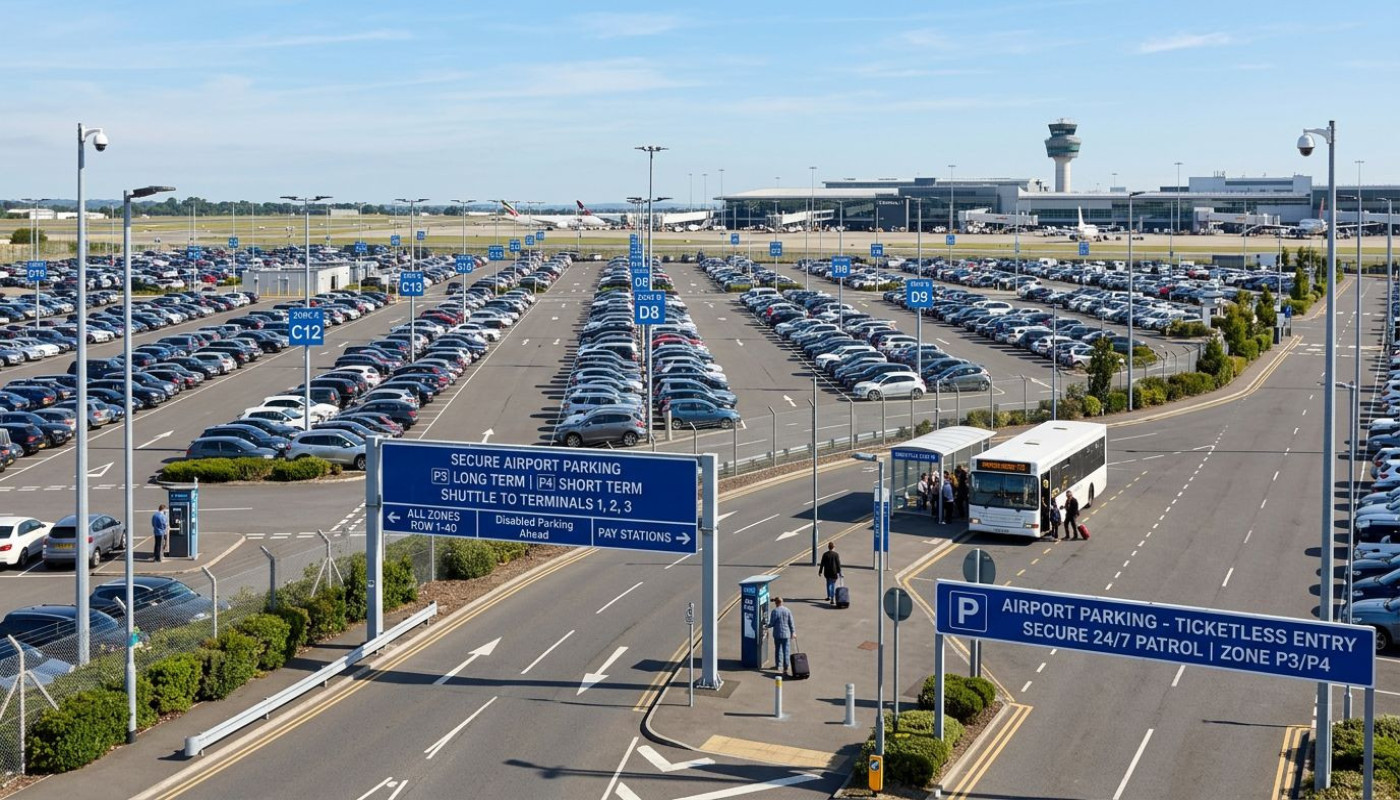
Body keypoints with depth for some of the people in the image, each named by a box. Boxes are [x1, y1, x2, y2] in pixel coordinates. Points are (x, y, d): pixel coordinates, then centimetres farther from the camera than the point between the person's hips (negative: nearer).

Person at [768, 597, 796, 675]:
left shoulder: (774, 611, -11)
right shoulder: (787, 611, -1)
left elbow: (772, 623, -8)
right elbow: (791, 623, 2)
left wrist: (767, 626, 13)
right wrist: (793, 632, 12)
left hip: (777, 634, -2)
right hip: (786, 634, 2)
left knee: (778, 650, 16)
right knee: (786, 651, 2)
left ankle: (778, 665, 26)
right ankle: (785, 668, -3)